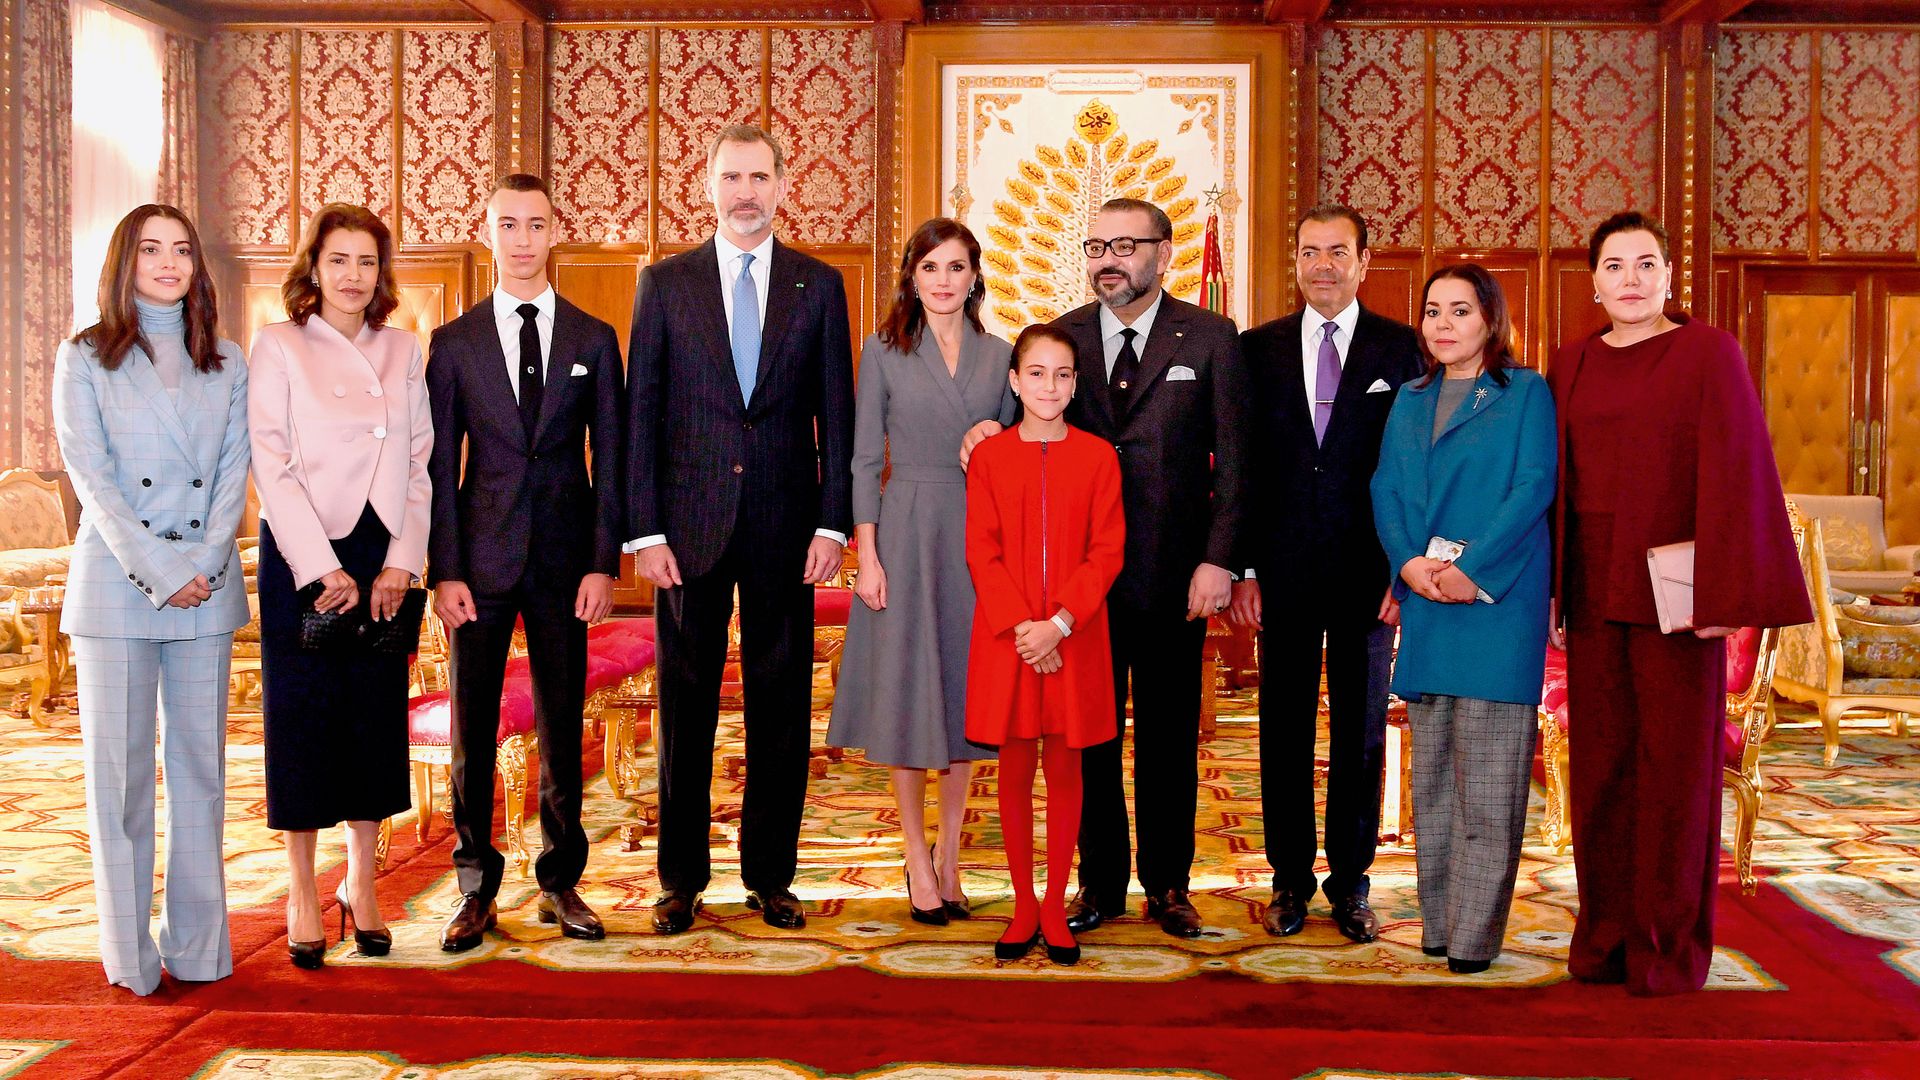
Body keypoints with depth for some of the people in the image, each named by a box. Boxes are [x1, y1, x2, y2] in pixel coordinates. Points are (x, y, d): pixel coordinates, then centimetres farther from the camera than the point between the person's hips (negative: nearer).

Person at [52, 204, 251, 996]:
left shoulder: (225, 364, 12)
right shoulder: (84, 359, 4)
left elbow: (234, 472, 5)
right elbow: (92, 478, -4)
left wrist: (203, 564, -9)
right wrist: (158, 573, -12)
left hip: (207, 587, 2)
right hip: (115, 585, -2)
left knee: (200, 762, 5)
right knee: (119, 769, 1)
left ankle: (198, 944, 13)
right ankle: (129, 951, 10)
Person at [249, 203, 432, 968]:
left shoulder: (403, 352, 11)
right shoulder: (278, 348, 0)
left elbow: (419, 463, 7)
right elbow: (271, 466, -7)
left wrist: (401, 562, -3)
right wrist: (323, 568, -12)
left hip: (383, 560, 3)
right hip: (301, 556, -3)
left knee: (377, 718, 7)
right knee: (302, 719, 1)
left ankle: (361, 884, 19)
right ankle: (302, 896, 12)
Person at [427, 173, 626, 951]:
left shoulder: (593, 340, 6)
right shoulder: (454, 344, 5)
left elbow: (611, 459, 4)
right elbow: (439, 467, 2)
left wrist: (604, 563, -4)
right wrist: (443, 572, -6)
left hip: (565, 558, 0)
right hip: (480, 558, 0)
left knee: (562, 728, 7)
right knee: (472, 728, 4)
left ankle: (561, 882, 19)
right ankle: (477, 890, 16)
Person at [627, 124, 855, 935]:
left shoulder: (819, 285, 7)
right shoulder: (665, 283, 5)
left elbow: (836, 413, 5)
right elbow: (640, 412, 2)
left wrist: (833, 523, -4)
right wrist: (645, 529, -5)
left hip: (784, 526, 1)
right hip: (690, 524, 0)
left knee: (781, 708, 6)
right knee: (685, 706, 6)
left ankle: (770, 875, 18)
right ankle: (681, 878, 19)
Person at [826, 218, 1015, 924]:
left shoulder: (998, 356, 8)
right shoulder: (884, 352, 1)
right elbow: (865, 460, -1)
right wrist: (866, 555, -8)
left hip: (978, 537, 3)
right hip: (907, 534, -2)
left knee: (966, 689, 7)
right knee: (907, 691, 1)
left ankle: (949, 856, 19)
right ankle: (917, 860, 13)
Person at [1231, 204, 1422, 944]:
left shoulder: (1402, 349, 2)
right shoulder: (1259, 348, 7)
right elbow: (1239, 465, 5)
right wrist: (1242, 566, -2)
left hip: (1369, 572, -1)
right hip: (1283, 572, 1)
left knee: (1361, 730, 8)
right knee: (1284, 729, 7)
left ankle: (1350, 882, 19)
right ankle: (1291, 880, 19)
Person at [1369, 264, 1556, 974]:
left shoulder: (1525, 393, 3)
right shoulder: (1409, 401, 18)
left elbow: (1535, 486, -8)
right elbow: (1385, 490, 9)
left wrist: (1472, 568, -17)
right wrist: (1408, 562, -9)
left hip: (1496, 600, -5)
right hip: (1424, 599, 5)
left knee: (1488, 777, -5)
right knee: (1431, 769, 8)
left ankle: (1476, 934, -1)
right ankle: (1437, 919, 16)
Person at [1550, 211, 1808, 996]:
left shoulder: (1710, 353, -4)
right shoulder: (1572, 366, 11)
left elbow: (1734, 475, -9)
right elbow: (1556, 481, 12)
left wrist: (1722, 597, -16)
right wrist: (1548, 591, 6)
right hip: (1594, 591, 5)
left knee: (1675, 763, 1)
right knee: (1601, 762, 8)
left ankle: (1670, 945, 12)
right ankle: (1607, 932, 18)